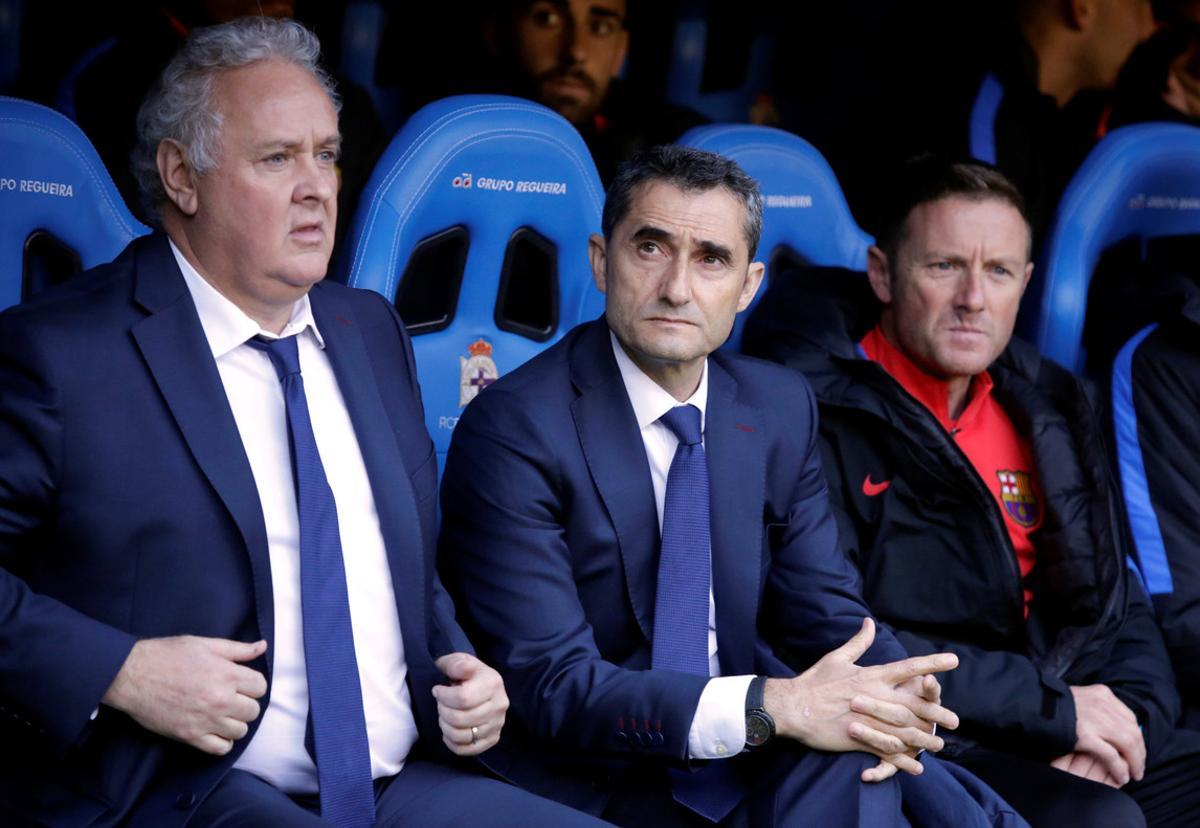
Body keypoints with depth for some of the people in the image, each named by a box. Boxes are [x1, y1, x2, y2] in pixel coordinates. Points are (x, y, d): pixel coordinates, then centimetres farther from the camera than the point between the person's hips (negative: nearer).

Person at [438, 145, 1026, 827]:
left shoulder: (780, 409, 6)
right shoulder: (512, 429, -14)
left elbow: (826, 610, 7)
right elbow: (554, 686, -20)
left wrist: (894, 695, -18)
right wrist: (772, 707, -31)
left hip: (745, 767, 6)